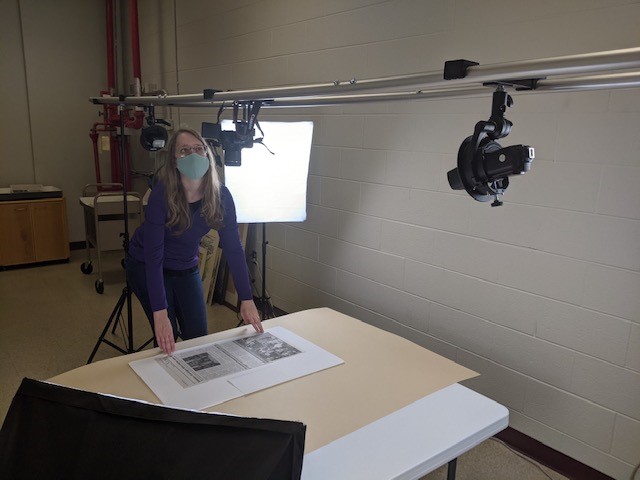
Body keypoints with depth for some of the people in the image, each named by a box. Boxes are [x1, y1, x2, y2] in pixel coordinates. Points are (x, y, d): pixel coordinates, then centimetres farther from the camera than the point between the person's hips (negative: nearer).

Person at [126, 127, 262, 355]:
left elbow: (233, 248, -16)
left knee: (198, 337, 4)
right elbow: (153, 255, -32)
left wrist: (247, 300, -20)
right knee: (168, 341, -4)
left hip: (186, 269, 4)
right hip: (146, 267, -3)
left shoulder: (220, 195, -18)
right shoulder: (162, 194, -29)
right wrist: (160, 313, -38)